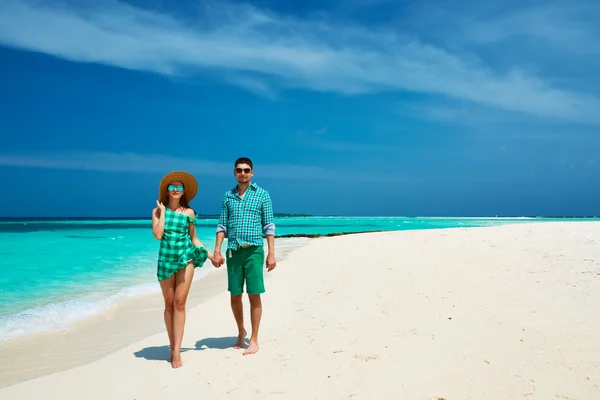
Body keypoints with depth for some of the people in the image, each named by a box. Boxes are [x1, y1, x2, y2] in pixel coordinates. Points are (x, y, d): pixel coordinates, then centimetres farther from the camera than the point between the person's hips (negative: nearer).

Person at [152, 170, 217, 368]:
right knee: (169, 304, 7)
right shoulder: (157, 211, 2)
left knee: (180, 303, -6)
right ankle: (172, 347, 18)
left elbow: (194, 239, 10)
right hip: (166, 260, 1)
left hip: (186, 259, -1)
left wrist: (209, 254, 2)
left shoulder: (188, 212, 3)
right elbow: (158, 235, -11)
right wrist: (163, 211, -8)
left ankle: (177, 351, -6)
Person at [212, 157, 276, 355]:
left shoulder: (262, 194, 2)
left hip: (254, 250, -3)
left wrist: (271, 253, -6)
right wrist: (217, 251, 1)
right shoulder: (228, 196, 11)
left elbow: (269, 226, -1)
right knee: (235, 295, 9)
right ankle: (241, 331, 31)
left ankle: (254, 339, 9)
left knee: (254, 295, -1)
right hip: (233, 250, 3)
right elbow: (222, 225, 10)